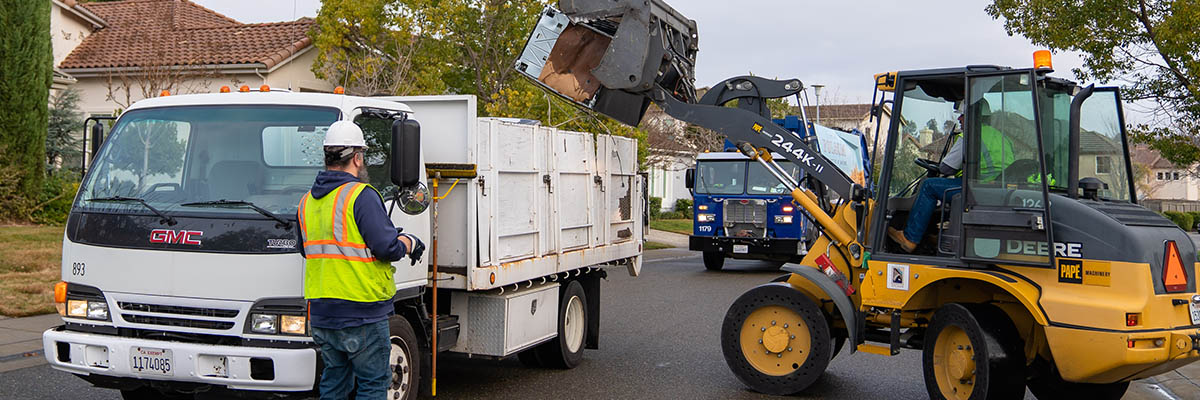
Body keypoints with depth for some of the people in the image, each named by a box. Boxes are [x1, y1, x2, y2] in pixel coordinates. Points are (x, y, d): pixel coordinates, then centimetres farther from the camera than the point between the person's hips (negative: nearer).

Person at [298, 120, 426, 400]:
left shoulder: (307, 201, 10)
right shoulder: (362, 196, -13)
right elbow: (387, 248, -17)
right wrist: (409, 243, 2)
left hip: (320, 312, 7)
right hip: (361, 313, -7)